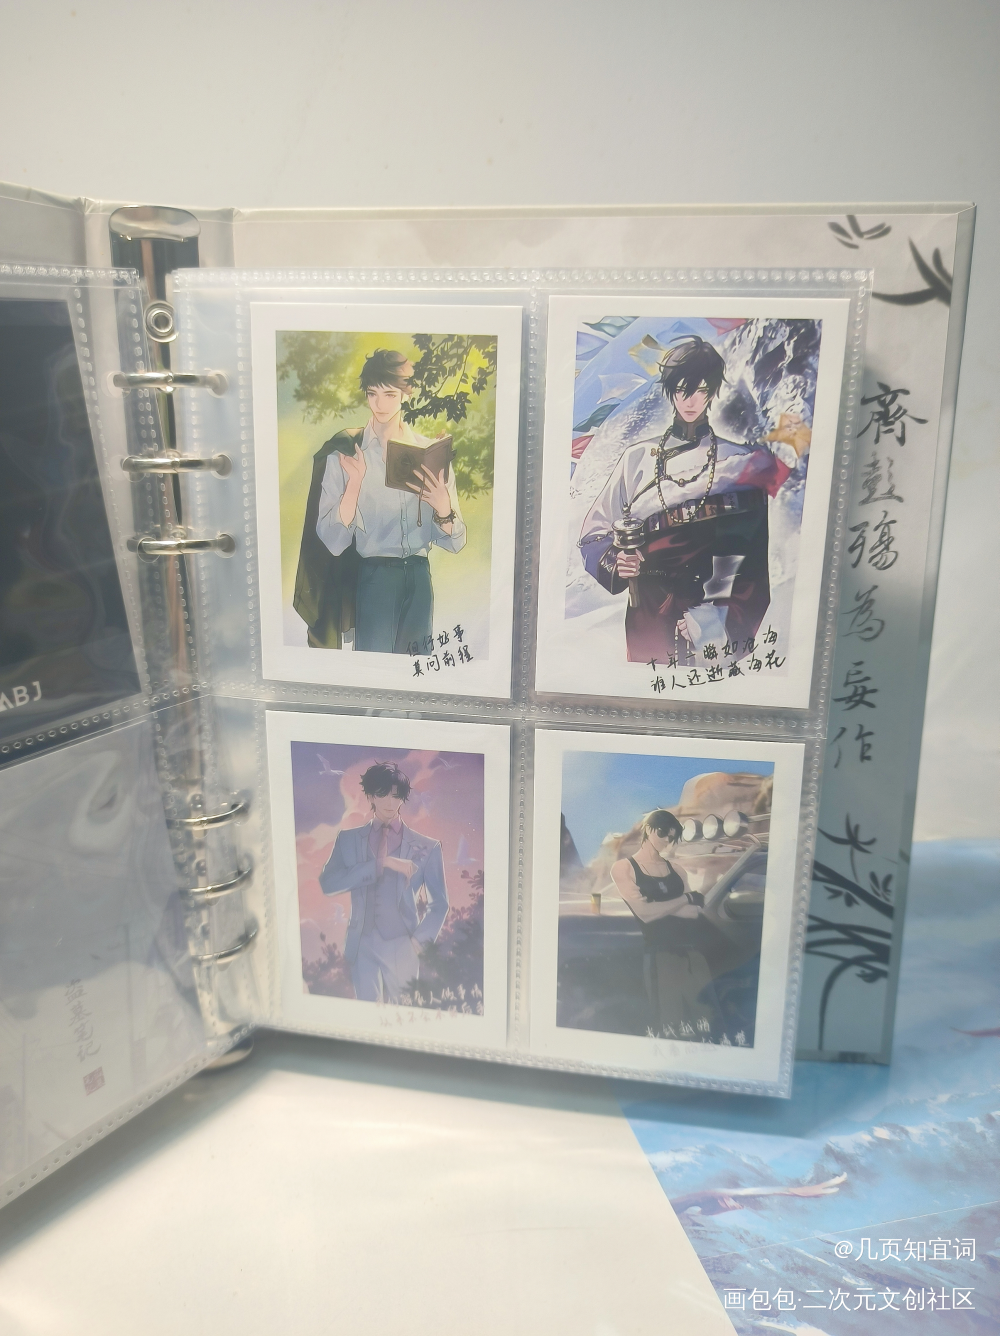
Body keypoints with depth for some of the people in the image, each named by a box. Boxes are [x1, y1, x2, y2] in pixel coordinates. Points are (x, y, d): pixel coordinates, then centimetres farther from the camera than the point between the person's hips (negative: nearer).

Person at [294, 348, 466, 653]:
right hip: (374, 579, -2)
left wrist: (442, 507, -19)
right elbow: (333, 541, -10)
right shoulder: (344, 454, -2)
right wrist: (354, 483, -21)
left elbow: (455, 542, 1)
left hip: (419, 577, 3)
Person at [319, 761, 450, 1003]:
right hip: (362, 945, 1)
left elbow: (439, 903, 5)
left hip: (402, 946, -1)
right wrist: (381, 864, -17)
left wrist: (418, 940, -8)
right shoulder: (348, 839, 4)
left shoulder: (426, 847, 0)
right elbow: (328, 883, -10)